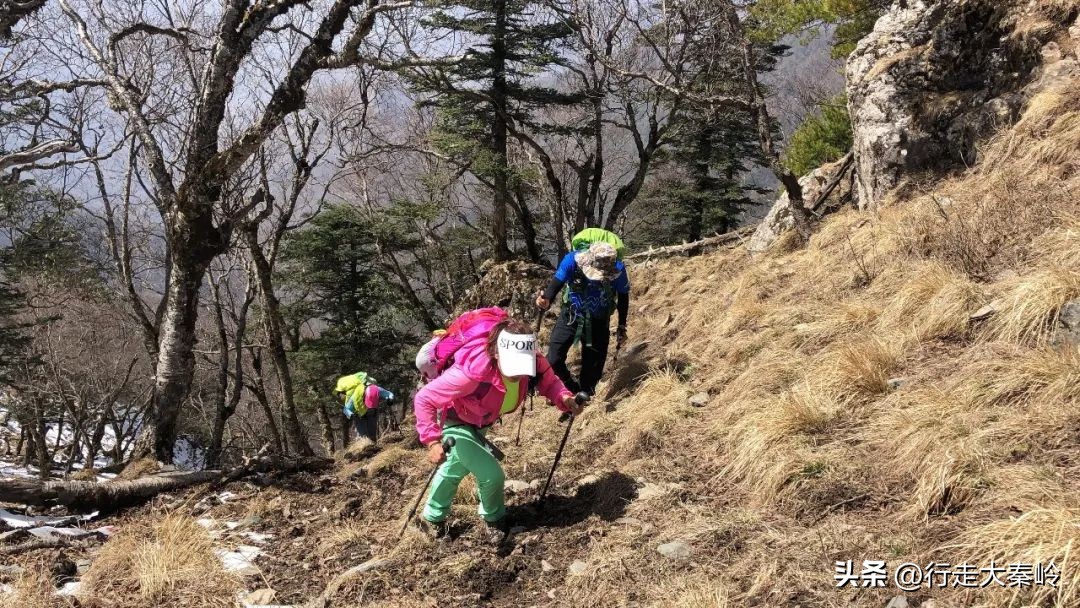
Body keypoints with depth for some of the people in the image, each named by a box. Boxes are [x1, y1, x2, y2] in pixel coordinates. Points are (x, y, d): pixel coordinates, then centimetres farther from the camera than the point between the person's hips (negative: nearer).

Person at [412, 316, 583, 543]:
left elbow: (549, 381, -10)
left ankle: (432, 518, 56)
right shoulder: (472, 371, -47)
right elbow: (423, 399, -38)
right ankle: (494, 520, 20)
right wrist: (432, 440, -43)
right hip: (455, 422, -7)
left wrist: (564, 397, -32)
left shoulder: (532, 362, -32)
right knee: (491, 474, -15)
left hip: (479, 423, 7)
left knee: (455, 467, 28)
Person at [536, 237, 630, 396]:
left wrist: (622, 327, 0)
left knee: (593, 367, 0)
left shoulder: (618, 270, -25)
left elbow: (623, 296, -6)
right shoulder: (573, 260, -28)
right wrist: (546, 301, -47)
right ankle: (574, 388, 20)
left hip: (598, 322, 0)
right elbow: (556, 284, -25)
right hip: (570, 316, 0)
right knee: (553, 361, -6)